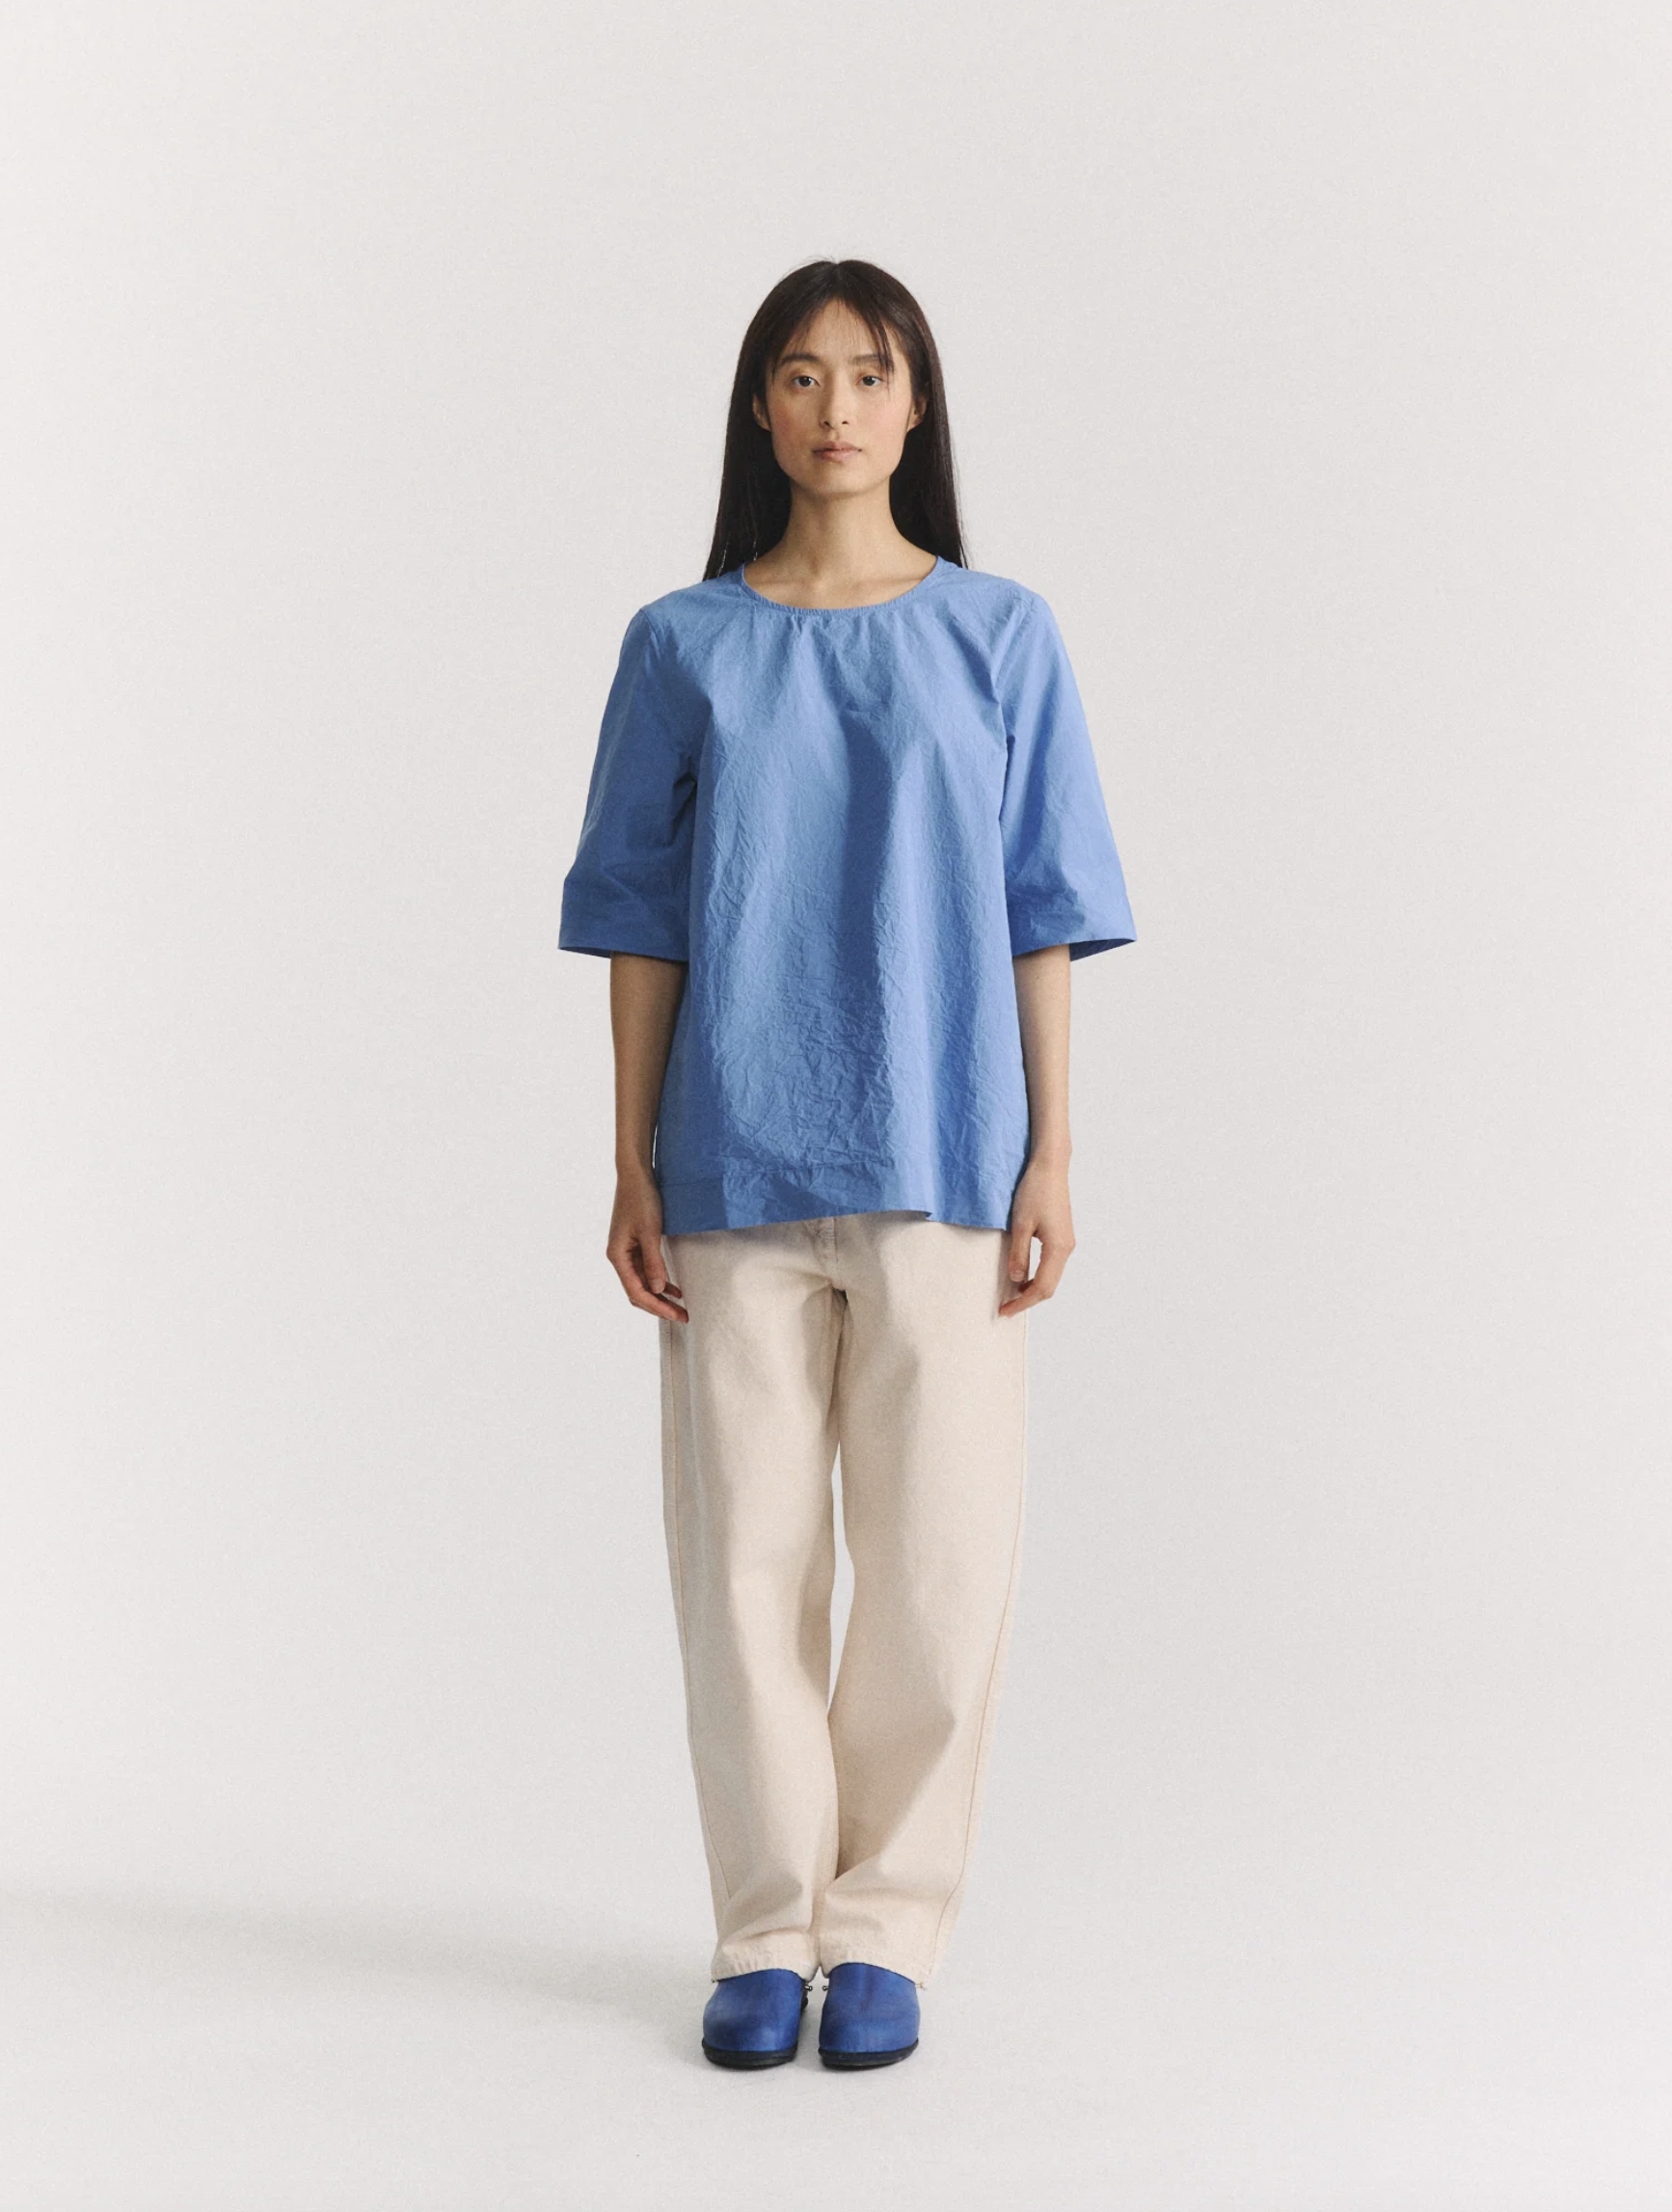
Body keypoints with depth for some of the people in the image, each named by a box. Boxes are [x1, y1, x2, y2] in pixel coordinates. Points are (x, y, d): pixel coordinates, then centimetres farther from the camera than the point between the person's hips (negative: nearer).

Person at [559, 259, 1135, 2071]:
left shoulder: (1001, 639, 5)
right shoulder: (683, 649, 6)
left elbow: (1042, 912, 5)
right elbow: (639, 918, 7)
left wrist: (1051, 1158, 0)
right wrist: (633, 1169, 2)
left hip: (939, 1159, 0)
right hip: (737, 1169, 1)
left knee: (938, 1559, 0)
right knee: (746, 1550, 3)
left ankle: (885, 1924, 15)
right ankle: (764, 1931, 17)